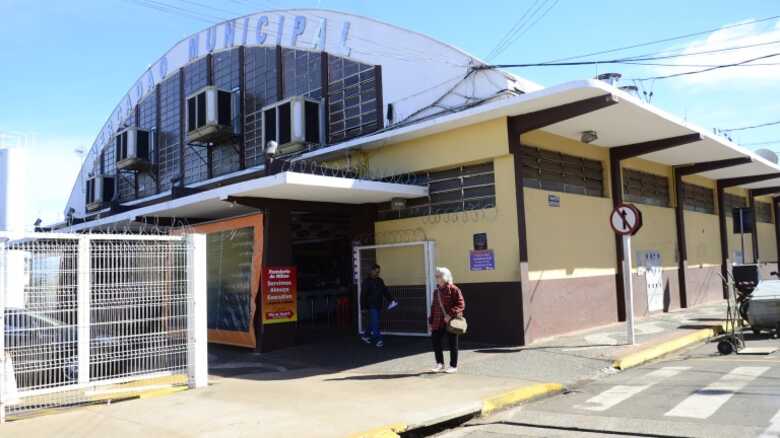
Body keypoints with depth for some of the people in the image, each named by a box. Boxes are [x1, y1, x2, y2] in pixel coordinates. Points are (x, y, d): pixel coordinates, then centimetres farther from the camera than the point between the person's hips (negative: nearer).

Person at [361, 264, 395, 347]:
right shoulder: (367, 281, -8)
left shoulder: (380, 280, 11)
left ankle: (366, 336, 31)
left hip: (378, 306, 7)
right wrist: (364, 307, -14)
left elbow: (385, 291, 10)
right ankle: (378, 340, -10)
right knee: (375, 323, -10)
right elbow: (363, 295, -11)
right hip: (371, 306, -7)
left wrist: (391, 299, -5)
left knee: (373, 322, 15)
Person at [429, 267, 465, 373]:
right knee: (435, 341, 3)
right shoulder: (436, 291, 12)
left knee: (452, 344, 4)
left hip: (451, 322, -6)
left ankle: (453, 366, 17)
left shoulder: (454, 290, -10)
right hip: (438, 322, 6)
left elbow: (461, 305, -14)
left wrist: (450, 314, -25)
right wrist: (430, 322, 14)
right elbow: (433, 307, 17)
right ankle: (440, 364, 20)